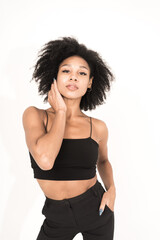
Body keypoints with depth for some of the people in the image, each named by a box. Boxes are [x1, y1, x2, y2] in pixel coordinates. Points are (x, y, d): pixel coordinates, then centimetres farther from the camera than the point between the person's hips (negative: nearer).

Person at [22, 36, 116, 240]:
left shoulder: (98, 127, -7)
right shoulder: (35, 115, -12)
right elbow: (45, 160, -30)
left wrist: (111, 188, -5)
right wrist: (60, 112, -20)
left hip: (96, 210, 1)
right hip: (57, 217, -1)